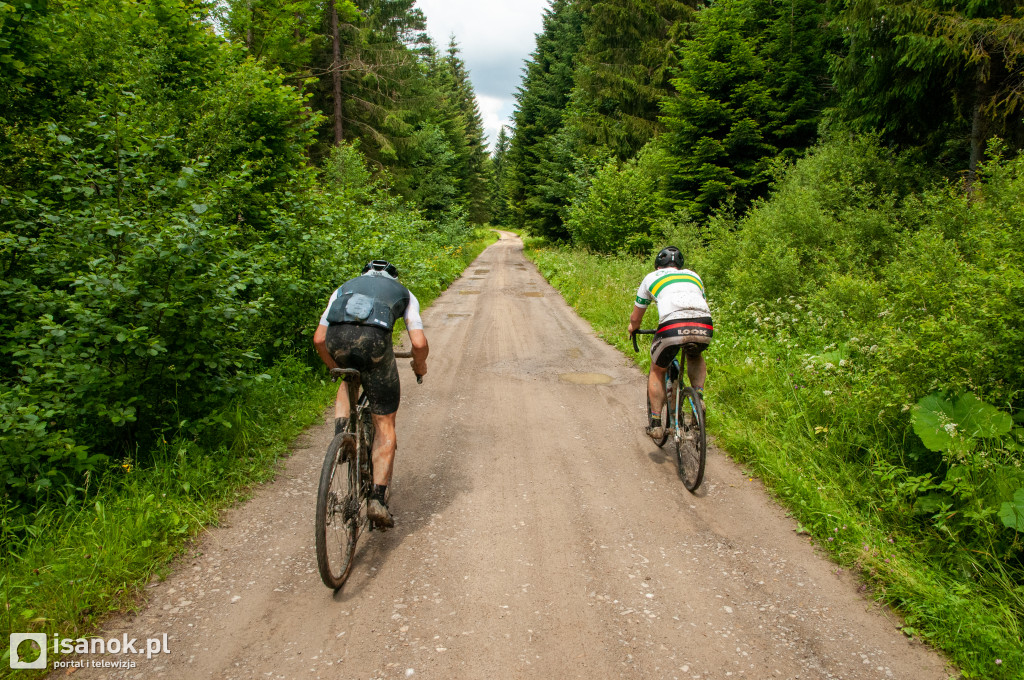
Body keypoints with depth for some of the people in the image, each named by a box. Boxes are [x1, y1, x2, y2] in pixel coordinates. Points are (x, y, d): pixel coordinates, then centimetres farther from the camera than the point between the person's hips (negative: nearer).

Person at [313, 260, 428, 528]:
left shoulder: (345, 287, 37)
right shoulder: (404, 293, 31)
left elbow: (319, 339, 28)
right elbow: (419, 343, 16)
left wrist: (335, 368, 45)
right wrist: (419, 366, 37)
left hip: (337, 337, 2)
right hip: (374, 338, -2)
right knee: (385, 424, 13)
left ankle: (341, 432, 16)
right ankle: (378, 500, 8)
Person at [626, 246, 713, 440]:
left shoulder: (651, 278, 26)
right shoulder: (693, 276, 33)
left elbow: (636, 318, 33)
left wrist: (632, 328, 56)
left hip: (672, 327, -3)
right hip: (704, 328, 3)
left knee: (657, 370, 23)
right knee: (696, 356, 37)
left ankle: (656, 424, 20)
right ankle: (698, 395, 18)